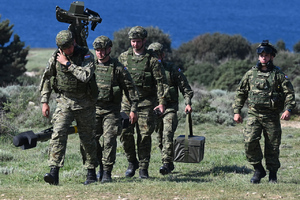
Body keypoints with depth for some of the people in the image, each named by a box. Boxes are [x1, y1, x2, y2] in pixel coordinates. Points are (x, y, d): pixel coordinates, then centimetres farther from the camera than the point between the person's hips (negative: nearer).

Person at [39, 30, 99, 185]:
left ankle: (91, 172, 23)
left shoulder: (86, 56, -10)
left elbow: (86, 76, -28)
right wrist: (44, 102, 3)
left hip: (84, 104, -2)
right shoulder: (55, 57, -1)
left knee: (87, 138, 7)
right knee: (58, 133, -16)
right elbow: (46, 80, 9)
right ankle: (54, 172, -22)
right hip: (64, 102, 2)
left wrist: (67, 64, -22)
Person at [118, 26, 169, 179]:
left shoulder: (152, 60, 0)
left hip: (146, 102, -2)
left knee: (144, 135, -2)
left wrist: (162, 102, -8)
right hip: (127, 101, 2)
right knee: (125, 133, -5)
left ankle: (143, 168, 6)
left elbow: (160, 82, -1)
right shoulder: (123, 57, 8)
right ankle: (132, 162, 15)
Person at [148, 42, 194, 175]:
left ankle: (166, 163, -22)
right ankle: (169, 163, 19)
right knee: (160, 139, 6)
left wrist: (188, 103, -10)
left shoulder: (172, 70, 0)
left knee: (167, 135, -19)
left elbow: (185, 88, 3)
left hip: (170, 108, -4)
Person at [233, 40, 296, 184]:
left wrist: (288, 109, -16)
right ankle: (258, 170, -1)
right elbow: (240, 93, 15)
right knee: (249, 141, -18)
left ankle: (272, 175, 18)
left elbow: (289, 93, 1)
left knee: (273, 146, 2)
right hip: (254, 114, 1)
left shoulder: (279, 75, 4)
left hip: (272, 116, -1)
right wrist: (236, 111, 8)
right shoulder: (251, 74, 9)